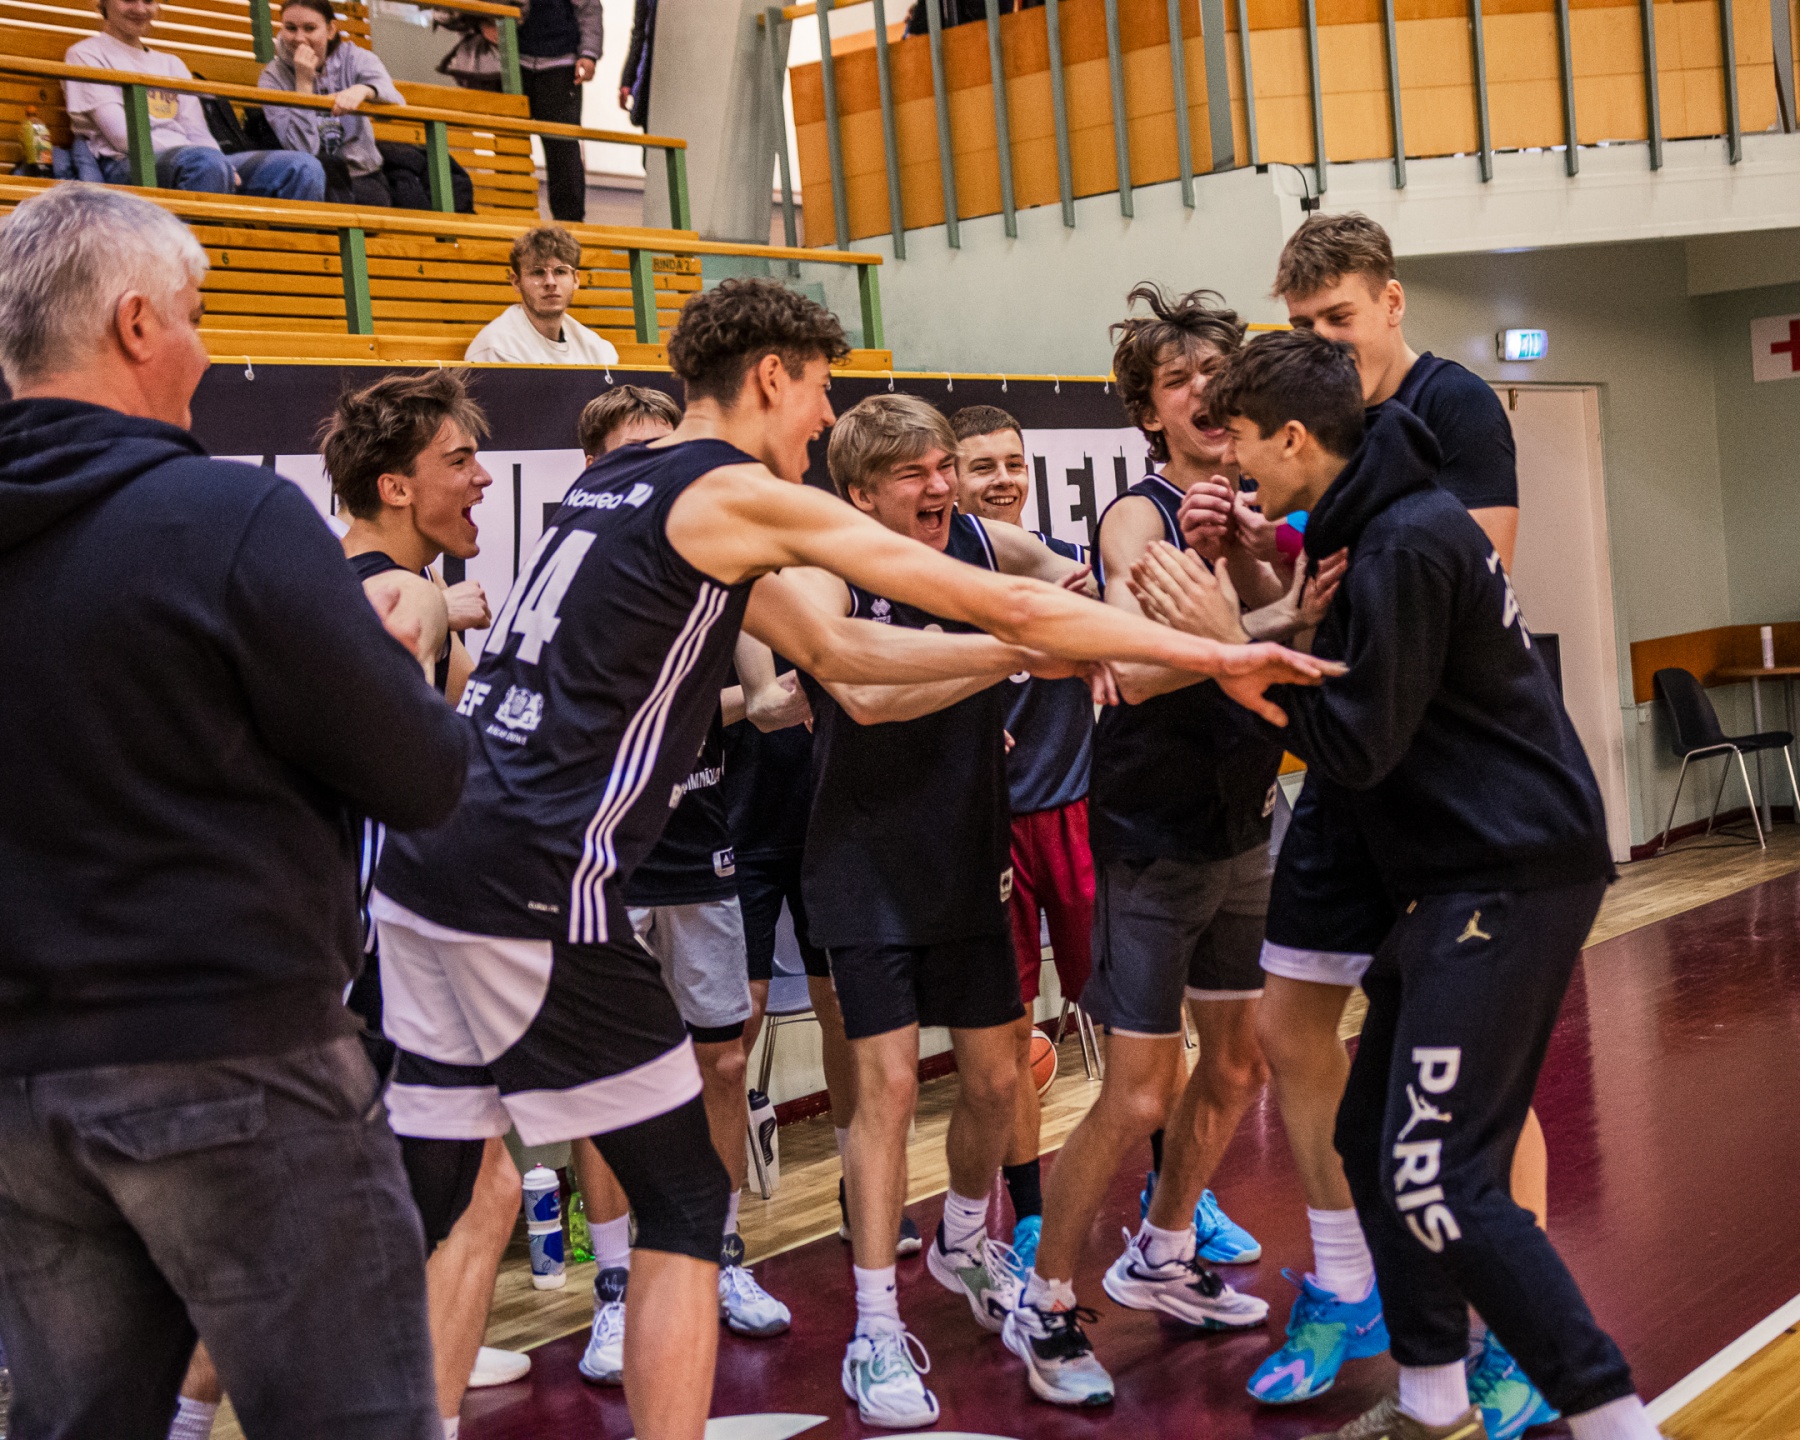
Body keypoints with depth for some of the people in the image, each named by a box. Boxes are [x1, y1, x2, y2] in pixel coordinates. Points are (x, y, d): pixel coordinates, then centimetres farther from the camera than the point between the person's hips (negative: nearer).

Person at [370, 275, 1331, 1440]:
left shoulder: (619, 482, 20)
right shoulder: (737, 493, -6)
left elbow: (836, 651, 21)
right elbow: (1000, 602, -4)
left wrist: (1030, 650, 20)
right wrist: (1218, 654, 2)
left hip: (426, 868, 9)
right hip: (536, 893, -9)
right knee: (683, 1209, 3)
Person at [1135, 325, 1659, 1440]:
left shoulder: (1405, 546, -18)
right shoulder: (1392, 520, 15)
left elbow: (1356, 746, -19)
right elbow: (1338, 654, 15)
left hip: (1509, 879, -11)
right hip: (1464, 877, 11)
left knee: (1437, 1180, -12)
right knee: (1374, 1141, 13)